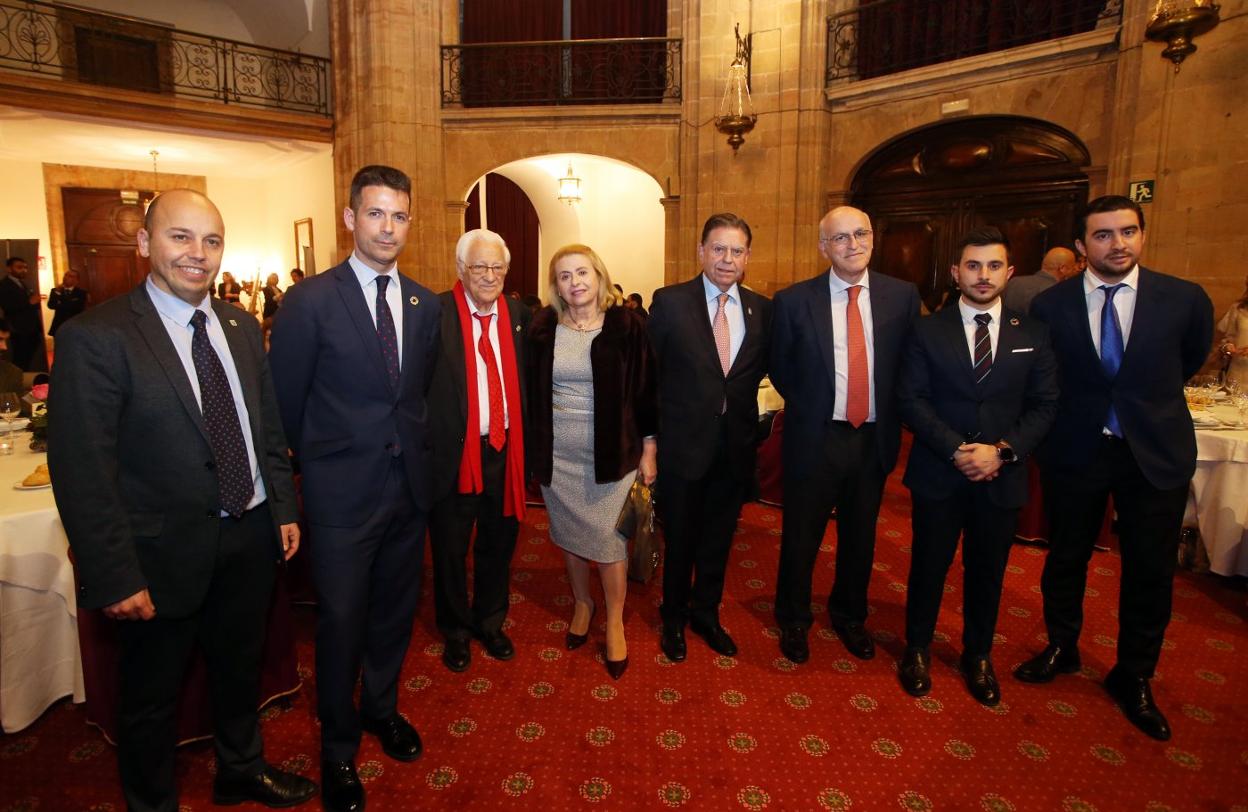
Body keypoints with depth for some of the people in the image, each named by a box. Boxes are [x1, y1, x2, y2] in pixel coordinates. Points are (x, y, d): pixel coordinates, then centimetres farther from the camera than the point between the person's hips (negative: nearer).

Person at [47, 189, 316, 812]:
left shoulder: (242, 329, 3)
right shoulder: (94, 337, -16)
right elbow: (82, 473, -17)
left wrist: (284, 509, 7)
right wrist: (116, 577, -17)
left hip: (250, 537, 6)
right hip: (165, 553, -5)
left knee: (241, 668, 25)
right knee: (151, 696, 17)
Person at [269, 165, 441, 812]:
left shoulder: (424, 304, 4)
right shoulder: (309, 301, -10)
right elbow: (286, 402, -4)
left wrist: (413, 449, 10)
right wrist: (318, 464, 4)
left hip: (409, 485, 5)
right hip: (342, 493, -4)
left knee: (395, 611, 19)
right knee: (341, 623, 10)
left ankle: (380, 707, 45)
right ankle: (338, 746, 33)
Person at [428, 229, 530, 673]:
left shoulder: (519, 314, 3)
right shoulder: (436, 313, -12)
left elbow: (527, 381, 7)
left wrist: (526, 442, 0)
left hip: (505, 450, 4)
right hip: (453, 451, -4)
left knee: (498, 544, 20)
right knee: (450, 548, 15)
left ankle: (490, 621, 43)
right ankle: (455, 630, 39)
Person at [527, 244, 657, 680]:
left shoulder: (626, 325, -6)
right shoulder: (543, 327, 0)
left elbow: (645, 388, -2)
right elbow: (533, 391, 6)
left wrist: (649, 447, -3)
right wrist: (533, 449, 4)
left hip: (610, 451, -2)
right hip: (557, 453, 3)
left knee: (608, 537, 3)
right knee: (568, 534, 14)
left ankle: (615, 622, 23)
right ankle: (583, 603, 37)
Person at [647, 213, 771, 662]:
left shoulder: (762, 309, 1)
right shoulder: (669, 302, -8)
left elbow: (765, 370, 9)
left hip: (736, 447, 3)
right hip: (683, 444, -3)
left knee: (718, 539, 18)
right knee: (679, 540, 14)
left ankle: (706, 613, 41)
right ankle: (674, 618, 37)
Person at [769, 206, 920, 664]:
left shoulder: (902, 296, -2)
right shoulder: (793, 300, -7)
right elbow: (780, 370, 4)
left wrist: (890, 419, 1)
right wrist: (811, 408, 4)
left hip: (874, 440, 2)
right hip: (815, 439, -2)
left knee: (860, 537, 18)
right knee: (801, 536, 11)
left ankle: (850, 616, 42)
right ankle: (793, 620, 35)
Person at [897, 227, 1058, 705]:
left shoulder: (1032, 335, 4)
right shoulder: (929, 331, -1)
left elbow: (1044, 406, 1)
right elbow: (912, 399, -7)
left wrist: (1003, 450, -14)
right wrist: (957, 450, -17)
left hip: (1002, 477, 2)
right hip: (939, 473, -1)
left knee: (987, 571, 14)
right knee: (929, 566, 10)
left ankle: (978, 657, 34)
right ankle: (918, 649, 30)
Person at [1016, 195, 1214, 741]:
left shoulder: (1185, 300, -7)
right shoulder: (1049, 305, -8)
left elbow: (1189, 361, 13)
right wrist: (1079, 409, 8)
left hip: (1156, 453, 1)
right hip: (1074, 451, 0)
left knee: (1151, 572, 9)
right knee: (1066, 557, 14)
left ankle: (1133, 677, 30)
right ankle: (1061, 648, 38)